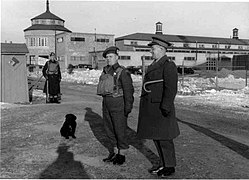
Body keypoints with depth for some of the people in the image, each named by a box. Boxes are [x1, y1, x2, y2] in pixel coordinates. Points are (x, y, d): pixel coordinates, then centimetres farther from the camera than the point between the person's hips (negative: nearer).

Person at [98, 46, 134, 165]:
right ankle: (114, 152, 27)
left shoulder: (123, 72, -11)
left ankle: (122, 154, 17)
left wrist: (128, 107, -17)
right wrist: (104, 104, 18)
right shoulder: (105, 71, 10)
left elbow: (128, 90, -14)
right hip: (106, 105, 7)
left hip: (118, 105, -7)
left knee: (120, 130, 2)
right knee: (109, 129, 13)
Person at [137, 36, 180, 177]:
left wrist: (165, 107, -25)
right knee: (156, 137, 14)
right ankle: (163, 164, 25)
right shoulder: (155, 65, 16)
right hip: (152, 109, 9)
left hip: (161, 108, -9)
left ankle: (170, 166, 14)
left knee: (164, 138, 0)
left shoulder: (168, 65, -13)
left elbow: (171, 89, -20)